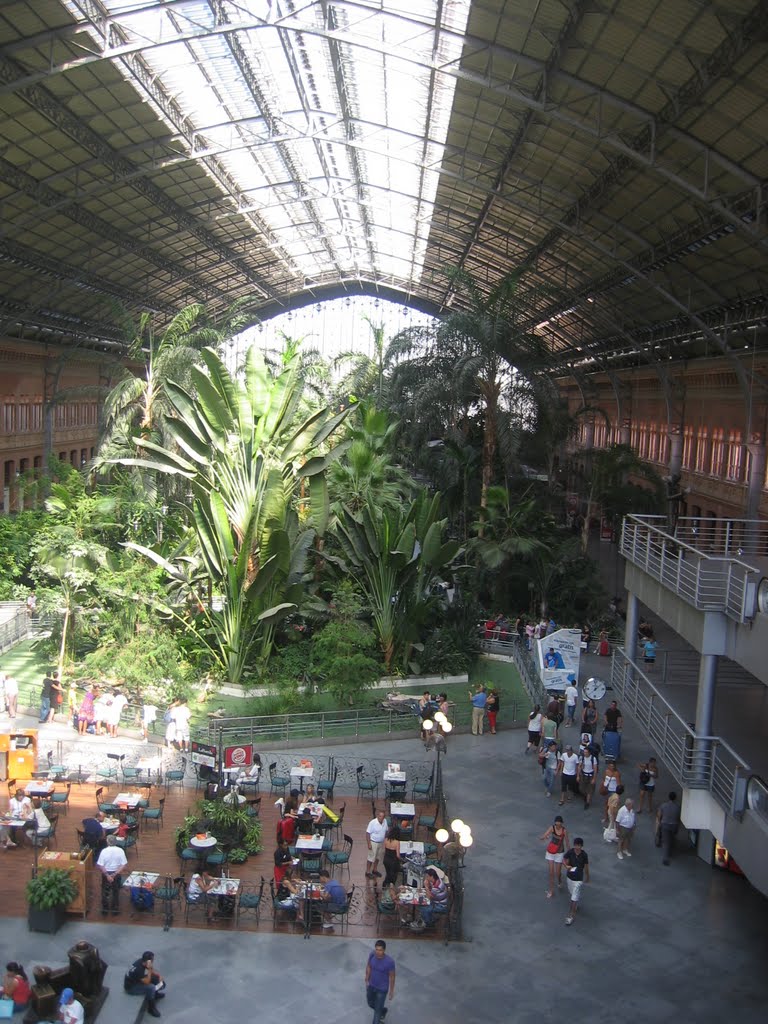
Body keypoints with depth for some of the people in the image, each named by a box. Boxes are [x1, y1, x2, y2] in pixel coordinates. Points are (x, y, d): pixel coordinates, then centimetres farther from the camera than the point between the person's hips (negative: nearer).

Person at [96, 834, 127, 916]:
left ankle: (105, 911, 26)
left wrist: (107, 875, -16)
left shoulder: (104, 851, -15)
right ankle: (115, 910, 27)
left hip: (106, 874, -1)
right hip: (117, 874, 1)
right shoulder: (120, 851, -12)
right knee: (116, 892, 18)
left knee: (105, 892, 17)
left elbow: (100, 866, -18)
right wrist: (115, 874, -14)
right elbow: (123, 865, -15)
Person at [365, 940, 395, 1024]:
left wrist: (391, 991, -6)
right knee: (371, 1004, 25)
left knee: (377, 1010, 7)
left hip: (382, 989, -5)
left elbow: (392, 976, -17)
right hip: (371, 986, 5)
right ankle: (383, 1010, 55)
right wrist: (367, 981, 8)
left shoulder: (389, 961, -31)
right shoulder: (372, 955, -19)